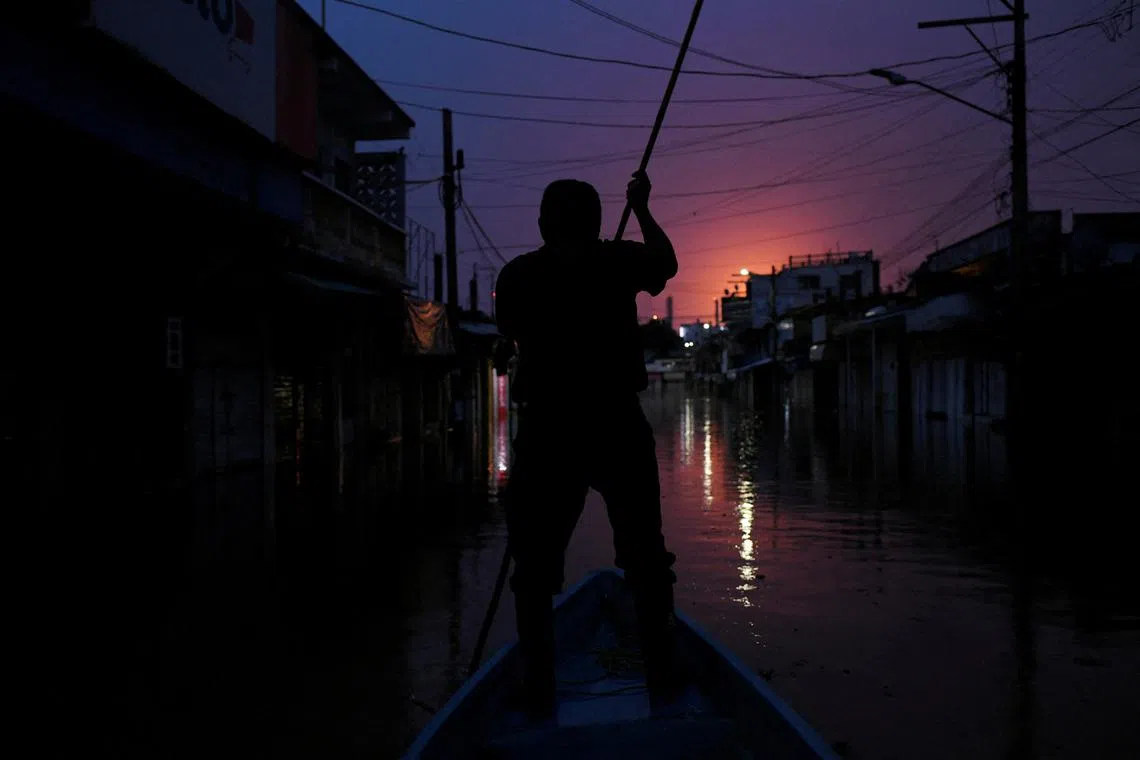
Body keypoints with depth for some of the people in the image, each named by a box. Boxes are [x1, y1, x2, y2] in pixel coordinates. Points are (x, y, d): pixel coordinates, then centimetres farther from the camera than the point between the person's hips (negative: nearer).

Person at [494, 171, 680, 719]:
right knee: (646, 559, 14)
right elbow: (666, 262, 20)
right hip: (619, 429, 1)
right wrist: (641, 209, 32)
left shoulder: (517, 275, 0)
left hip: (547, 433, 0)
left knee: (536, 568, 10)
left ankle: (539, 687, 12)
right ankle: (661, 674, 22)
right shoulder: (618, 260, -1)